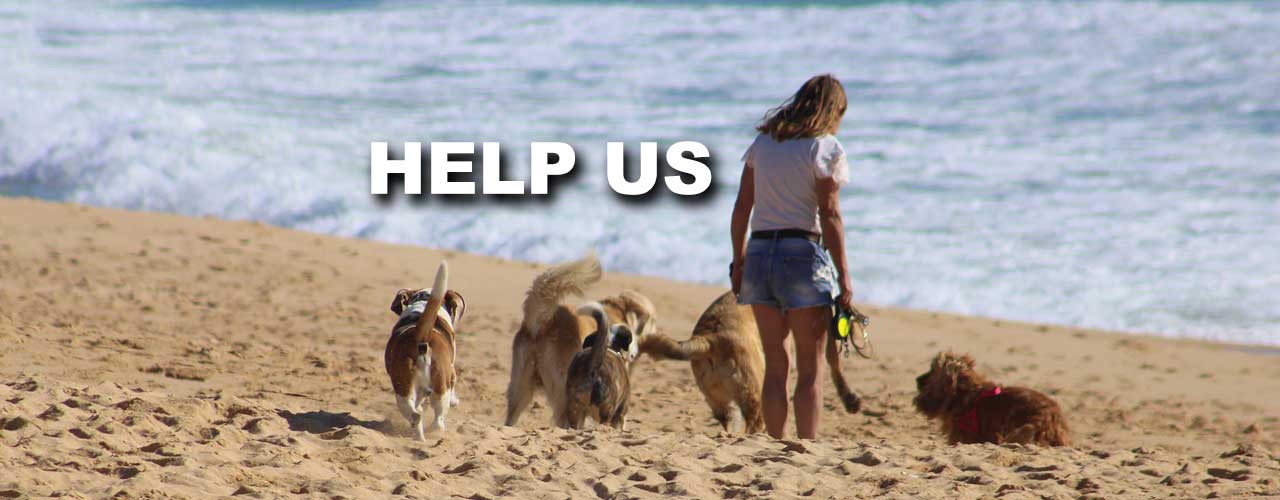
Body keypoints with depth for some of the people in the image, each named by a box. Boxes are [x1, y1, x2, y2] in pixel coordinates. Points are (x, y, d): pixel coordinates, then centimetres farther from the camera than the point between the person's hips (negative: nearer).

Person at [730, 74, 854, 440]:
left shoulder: (763, 142, 12)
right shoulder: (826, 148, -4)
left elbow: (742, 208, 10)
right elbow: (829, 215, -9)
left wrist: (738, 260, 17)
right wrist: (844, 278, -7)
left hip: (759, 254, 5)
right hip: (802, 256, -5)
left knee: (775, 365, 11)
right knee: (810, 369, 1)